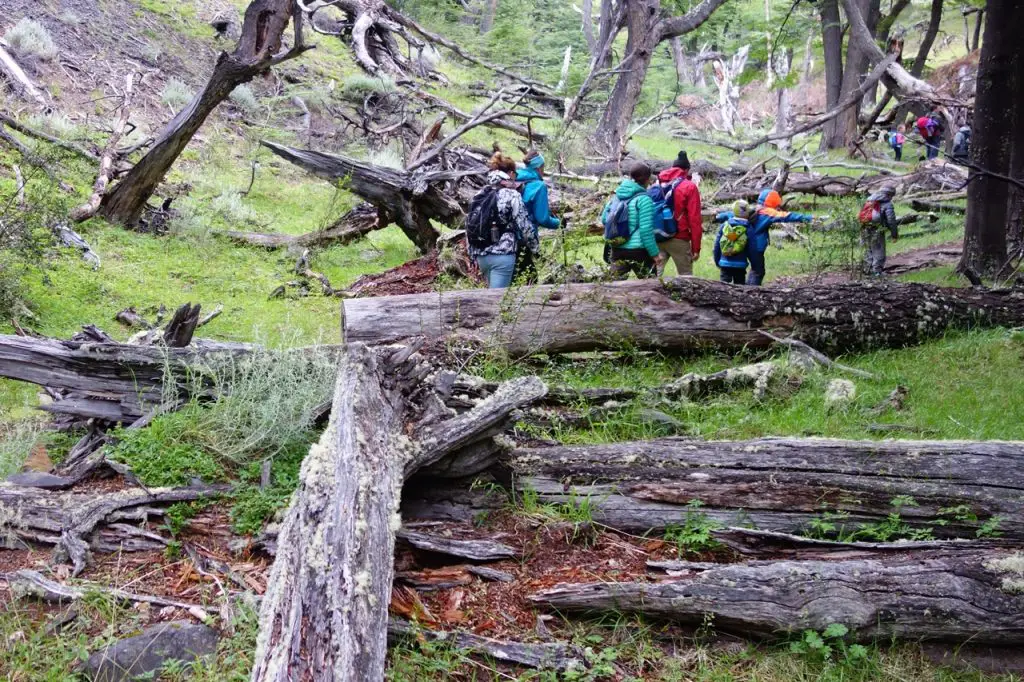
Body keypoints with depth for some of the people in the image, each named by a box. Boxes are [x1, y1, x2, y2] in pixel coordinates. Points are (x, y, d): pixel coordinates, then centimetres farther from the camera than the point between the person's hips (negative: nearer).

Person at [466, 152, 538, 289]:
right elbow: (525, 226, -7)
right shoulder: (512, 195, -7)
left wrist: (473, 254, 19)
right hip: (502, 255, -7)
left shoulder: (480, 195, 11)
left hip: (481, 255, 7)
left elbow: (469, 227, 12)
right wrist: (536, 248, 8)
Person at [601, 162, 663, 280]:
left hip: (617, 250, 6)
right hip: (638, 251, -6)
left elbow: (604, 218, 12)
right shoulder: (643, 199, -12)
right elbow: (646, 229, -16)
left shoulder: (616, 196, 7)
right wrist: (655, 253, -11)